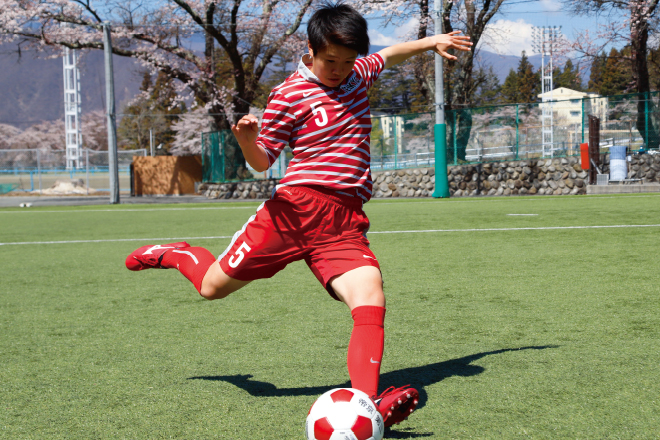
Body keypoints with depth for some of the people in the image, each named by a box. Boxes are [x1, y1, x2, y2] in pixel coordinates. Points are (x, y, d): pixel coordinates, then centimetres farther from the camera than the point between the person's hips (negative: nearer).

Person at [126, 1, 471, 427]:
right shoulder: (289, 95, -2)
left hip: (346, 224, 4)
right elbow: (262, 162, 0)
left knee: (372, 300, -21)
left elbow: (388, 55, 41)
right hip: (296, 205, -4)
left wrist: (431, 42, 39)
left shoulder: (358, 74, 17)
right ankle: (178, 255, 38)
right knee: (213, 286, 2)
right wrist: (246, 139, -20)